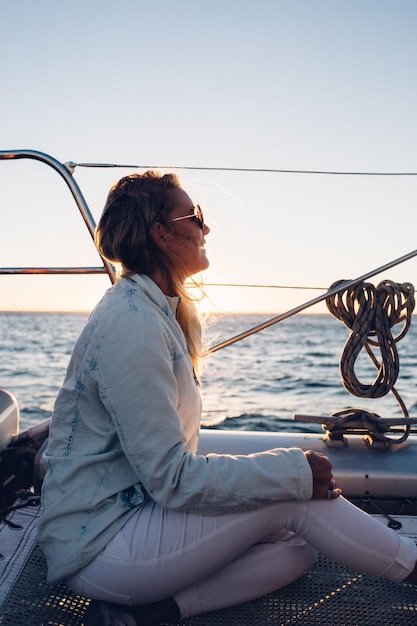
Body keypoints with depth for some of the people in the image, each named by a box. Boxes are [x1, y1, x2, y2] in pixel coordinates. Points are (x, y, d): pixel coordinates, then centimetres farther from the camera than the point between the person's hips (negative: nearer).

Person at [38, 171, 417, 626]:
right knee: (295, 501, -15)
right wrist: (294, 472, -20)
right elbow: (170, 477, -24)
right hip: (98, 546, -9)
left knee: (298, 546, -1)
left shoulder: (157, 310, 9)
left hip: (131, 506, 9)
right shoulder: (131, 321, -22)